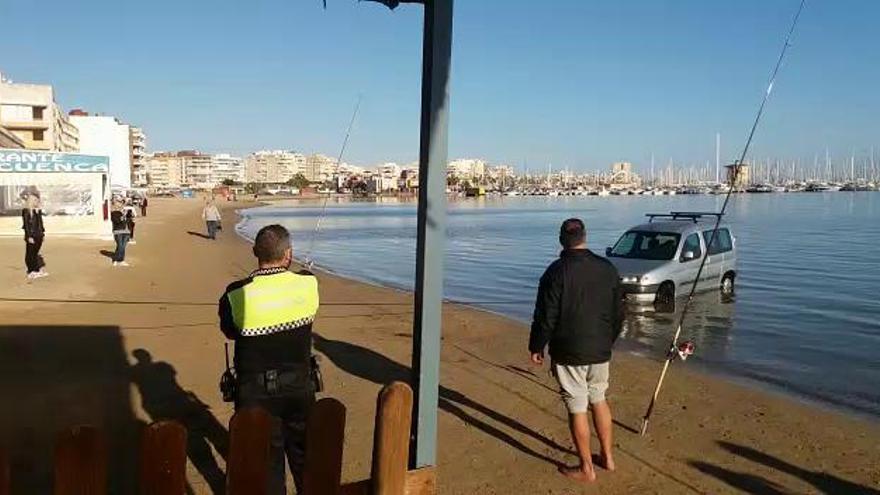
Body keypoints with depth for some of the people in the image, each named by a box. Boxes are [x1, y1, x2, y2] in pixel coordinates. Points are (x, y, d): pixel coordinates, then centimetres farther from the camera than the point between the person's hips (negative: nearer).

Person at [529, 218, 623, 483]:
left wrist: (536, 347, -1)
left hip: (568, 353, -5)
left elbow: (546, 316, -14)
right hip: (600, 351, 5)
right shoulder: (608, 269, 2)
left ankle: (586, 468, 15)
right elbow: (618, 314, 10)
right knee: (599, 399, 22)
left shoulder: (557, 271, -14)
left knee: (577, 408, 5)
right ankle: (608, 457, 31)